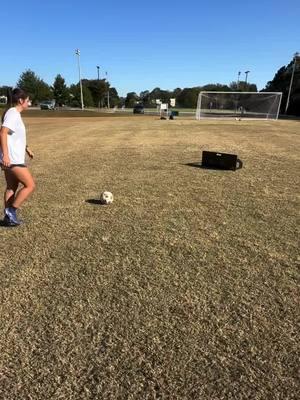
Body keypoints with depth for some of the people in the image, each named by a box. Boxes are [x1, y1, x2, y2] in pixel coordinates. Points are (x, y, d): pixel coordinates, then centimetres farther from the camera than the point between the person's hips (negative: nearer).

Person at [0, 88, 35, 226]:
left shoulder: (15, 114, 17)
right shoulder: (12, 114, -14)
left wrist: (26, 149, 31)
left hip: (13, 159, 10)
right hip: (12, 159, -10)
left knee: (11, 188, 14)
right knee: (30, 185, -6)